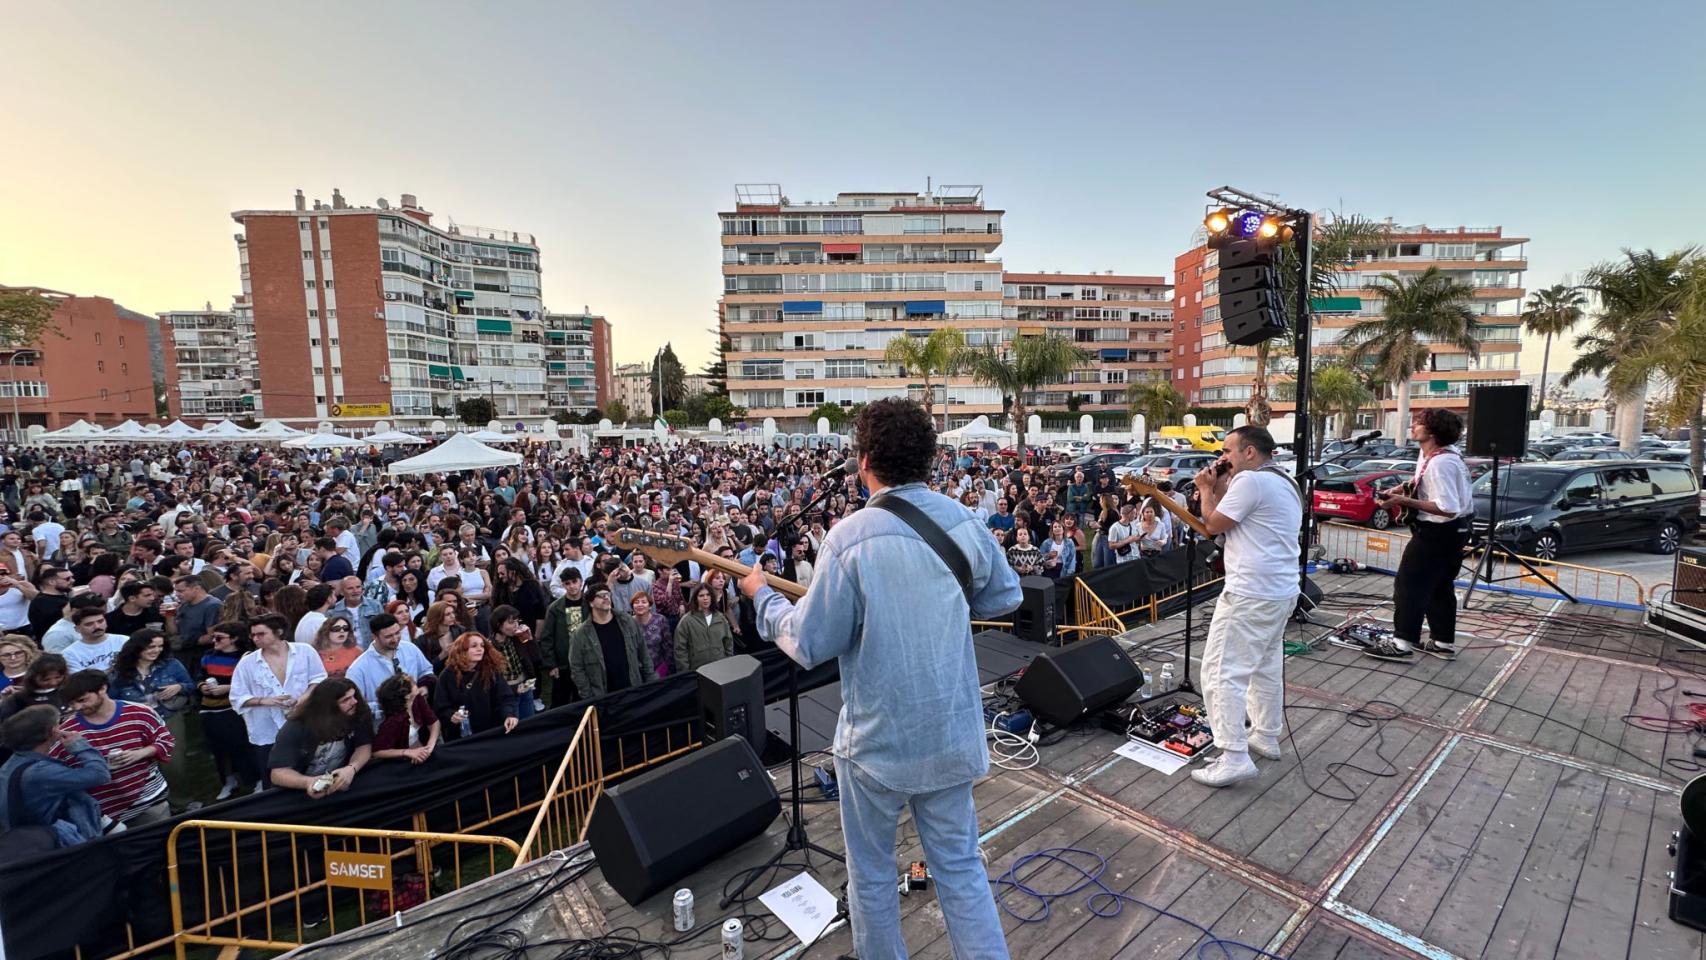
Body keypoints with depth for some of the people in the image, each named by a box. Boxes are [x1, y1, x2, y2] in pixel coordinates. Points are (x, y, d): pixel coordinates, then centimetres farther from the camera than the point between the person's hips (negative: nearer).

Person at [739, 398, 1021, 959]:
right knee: (960, 865, 20)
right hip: (952, 729, 5)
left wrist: (763, 597, 2)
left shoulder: (851, 538, -21)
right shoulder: (964, 522, -5)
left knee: (871, 871, 20)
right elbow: (1005, 597, 10)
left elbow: (811, 645, -15)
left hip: (879, 737, -4)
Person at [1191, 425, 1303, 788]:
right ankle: (1266, 737, 33)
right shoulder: (1283, 482, 16)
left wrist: (1207, 489, 3)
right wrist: (1220, 488, 12)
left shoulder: (1250, 480, -17)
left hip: (1250, 594, -11)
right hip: (1281, 591, 11)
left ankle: (1233, 757, -9)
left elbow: (1213, 525, -11)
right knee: (1267, 666, 21)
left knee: (1222, 672, -8)